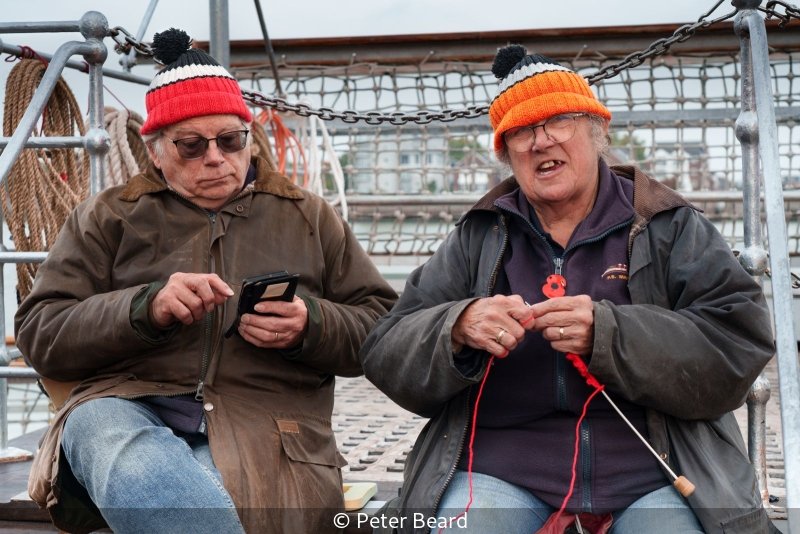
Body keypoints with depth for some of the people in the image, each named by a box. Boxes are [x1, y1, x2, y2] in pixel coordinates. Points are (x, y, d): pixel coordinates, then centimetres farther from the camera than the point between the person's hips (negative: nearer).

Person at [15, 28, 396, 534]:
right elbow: (41, 334, 8)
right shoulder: (109, 216, 17)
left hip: (262, 429, -2)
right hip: (124, 406, 2)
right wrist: (144, 308, -10)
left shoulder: (308, 216, 19)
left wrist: (312, 326, -7)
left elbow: (384, 327, 15)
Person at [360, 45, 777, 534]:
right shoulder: (476, 239, 11)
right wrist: (457, 329, -16)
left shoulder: (670, 227, 6)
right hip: (500, 472, 1)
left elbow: (742, 346, -6)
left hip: (656, 475, 0)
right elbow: (387, 357, 5)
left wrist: (607, 333, -19)